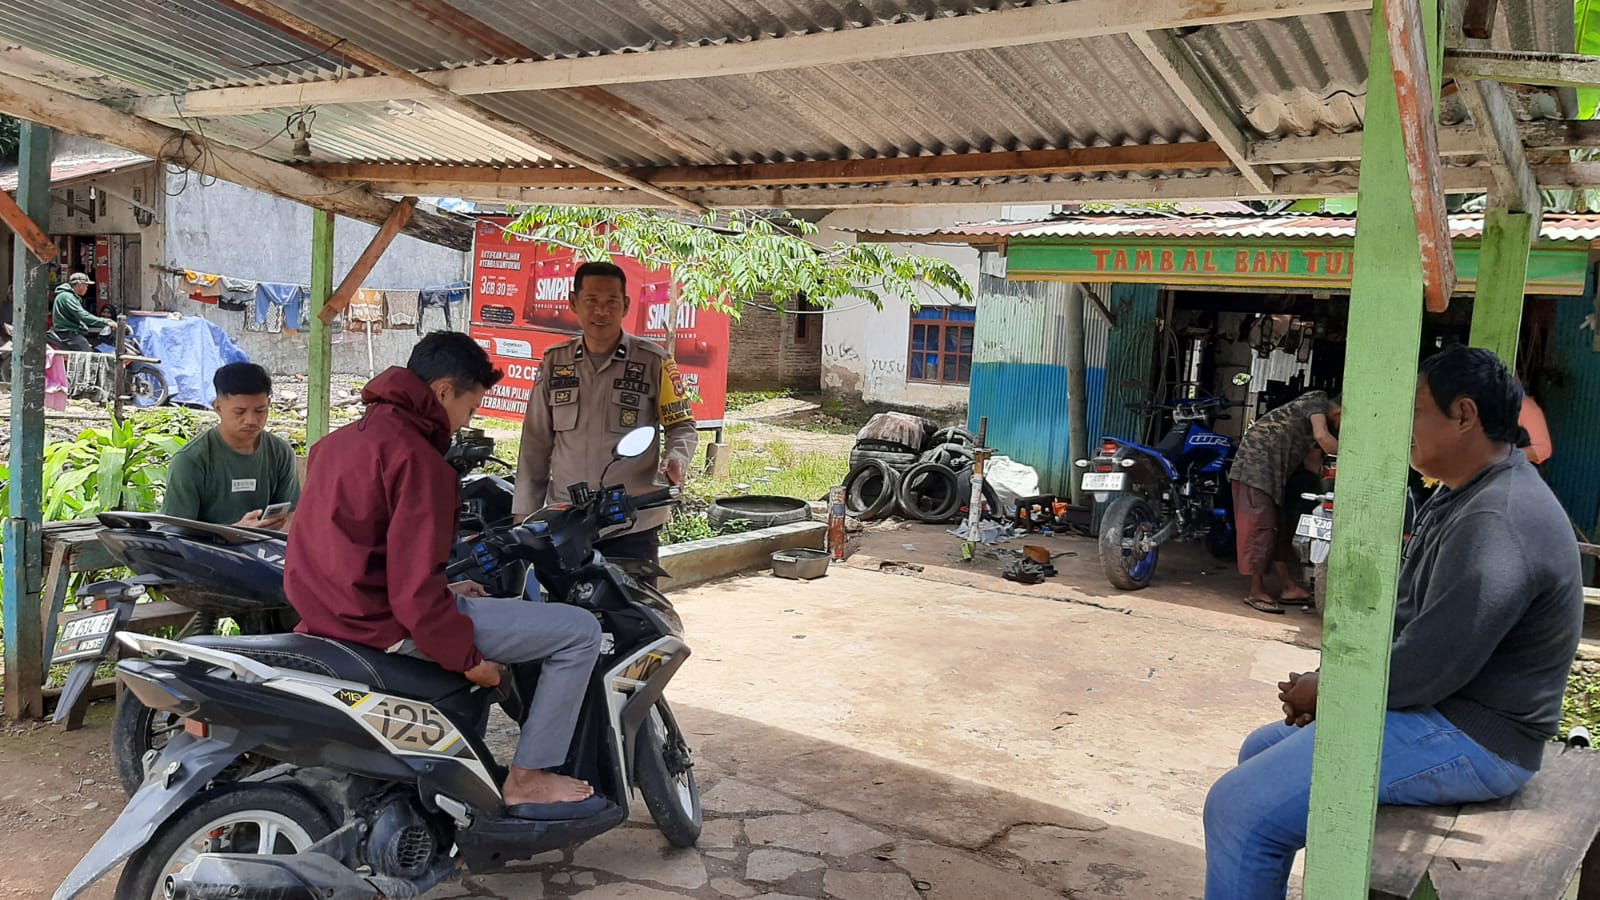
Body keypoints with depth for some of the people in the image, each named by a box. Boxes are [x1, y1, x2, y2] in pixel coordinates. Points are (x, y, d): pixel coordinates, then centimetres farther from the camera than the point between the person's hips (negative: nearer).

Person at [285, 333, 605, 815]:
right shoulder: (416, 456, -17)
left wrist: (442, 593, 19)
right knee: (579, 631, -6)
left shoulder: (339, 440, 14)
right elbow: (414, 588, -23)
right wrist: (468, 660, -13)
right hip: (389, 628, -10)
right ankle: (528, 780, 2)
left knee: (475, 605, 38)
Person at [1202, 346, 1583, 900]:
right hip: (1438, 706, 11)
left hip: (1469, 739, -11)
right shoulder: (1467, 494, 11)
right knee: (1261, 750, 21)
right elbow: (1406, 616, 16)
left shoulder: (1496, 524, -25)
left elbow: (1428, 668, -28)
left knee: (1240, 809, -19)